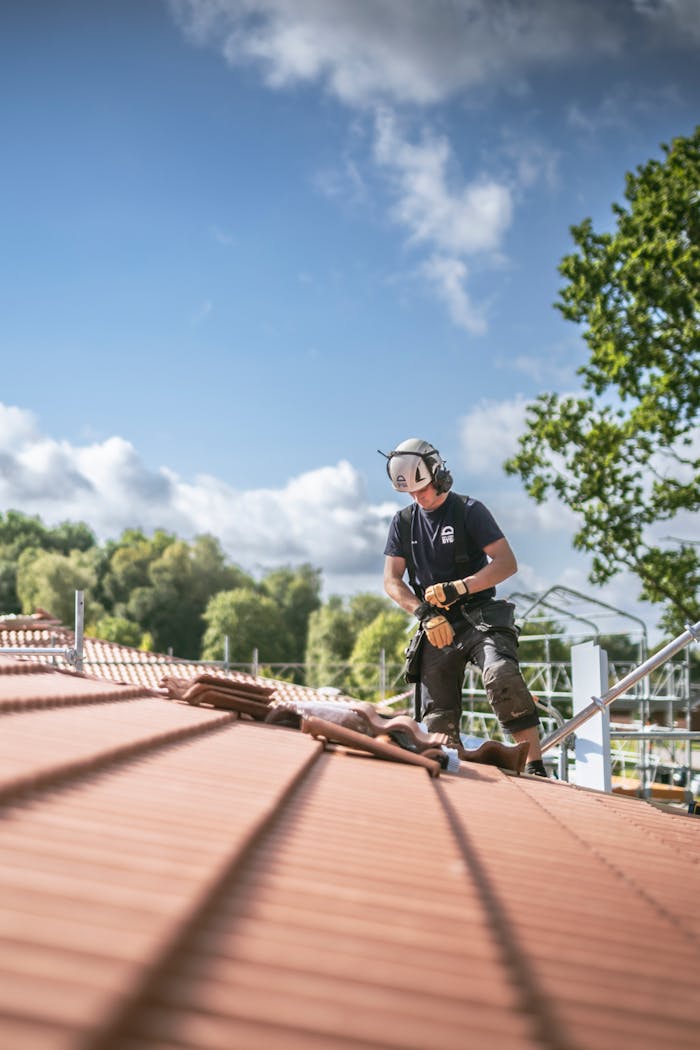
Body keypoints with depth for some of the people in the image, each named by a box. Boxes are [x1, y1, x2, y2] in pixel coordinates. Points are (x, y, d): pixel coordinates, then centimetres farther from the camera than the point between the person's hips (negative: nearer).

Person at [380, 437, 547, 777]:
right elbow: (392, 581, 7)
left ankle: (535, 767, -33)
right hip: (436, 627, 5)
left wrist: (457, 588, -22)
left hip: (479, 617, -5)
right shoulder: (403, 522, 11)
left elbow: (507, 563, -10)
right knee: (438, 720, 0)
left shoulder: (469, 511, -2)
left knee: (503, 675, -31)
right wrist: (425, 614, -11)